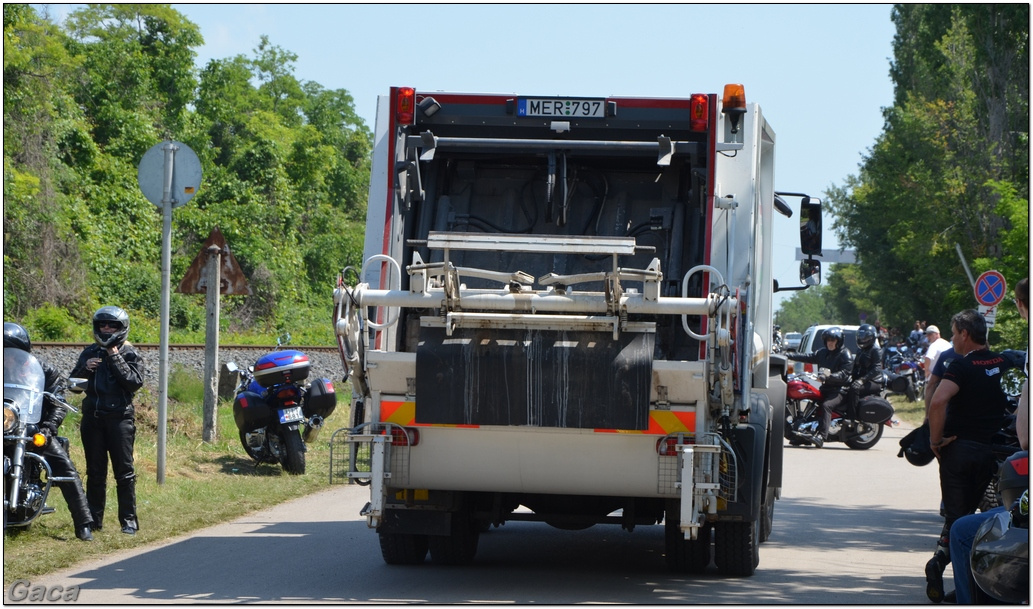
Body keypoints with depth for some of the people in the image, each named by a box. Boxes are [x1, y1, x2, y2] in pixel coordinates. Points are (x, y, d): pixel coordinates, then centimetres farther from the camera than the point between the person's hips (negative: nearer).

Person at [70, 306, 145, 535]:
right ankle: (94, 518, 12)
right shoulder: (90, 353, 15)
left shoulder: (129, 354, 2)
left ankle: (129, 520, -2)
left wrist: (116, 359, -13)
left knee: (124, 471, -5)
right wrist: (85, 369, -6)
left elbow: (135, 382, -12)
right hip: (92, 417, 4)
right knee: (95, 471, 7)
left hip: (119, 417, -4)